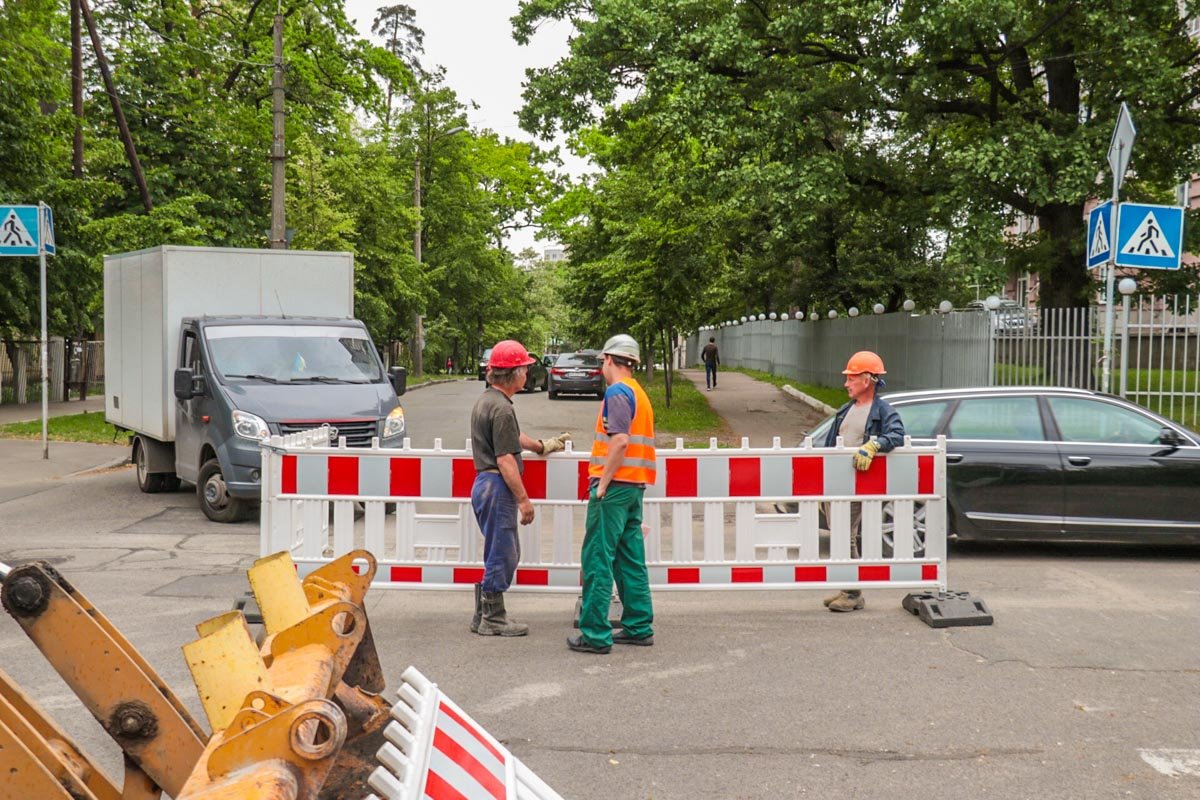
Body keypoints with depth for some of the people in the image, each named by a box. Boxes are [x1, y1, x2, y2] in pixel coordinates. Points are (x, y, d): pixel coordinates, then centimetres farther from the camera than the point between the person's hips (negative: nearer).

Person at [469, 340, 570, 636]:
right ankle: (492, 620, 8)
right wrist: (524, 499, -17)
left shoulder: (485, 401, 14)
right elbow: (505, 459, -21)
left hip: (484, 484, 10)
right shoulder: (501, 408, -18)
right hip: (497, 487, -10)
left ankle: (485, 614, 23)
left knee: (507, 553, 17)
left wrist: (541, 446, 42)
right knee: (500, 554, -1)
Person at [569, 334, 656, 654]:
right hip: (635, 485, 9)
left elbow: (621, 440, -21)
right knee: (631, 559, 13)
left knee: (598, 560, -6)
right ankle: (638, 627, 18)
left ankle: (595, 634, -5)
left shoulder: (617, 391, -10)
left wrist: (602, 483, -17)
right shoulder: (639, 393, 18)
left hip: (615, 485, -9)